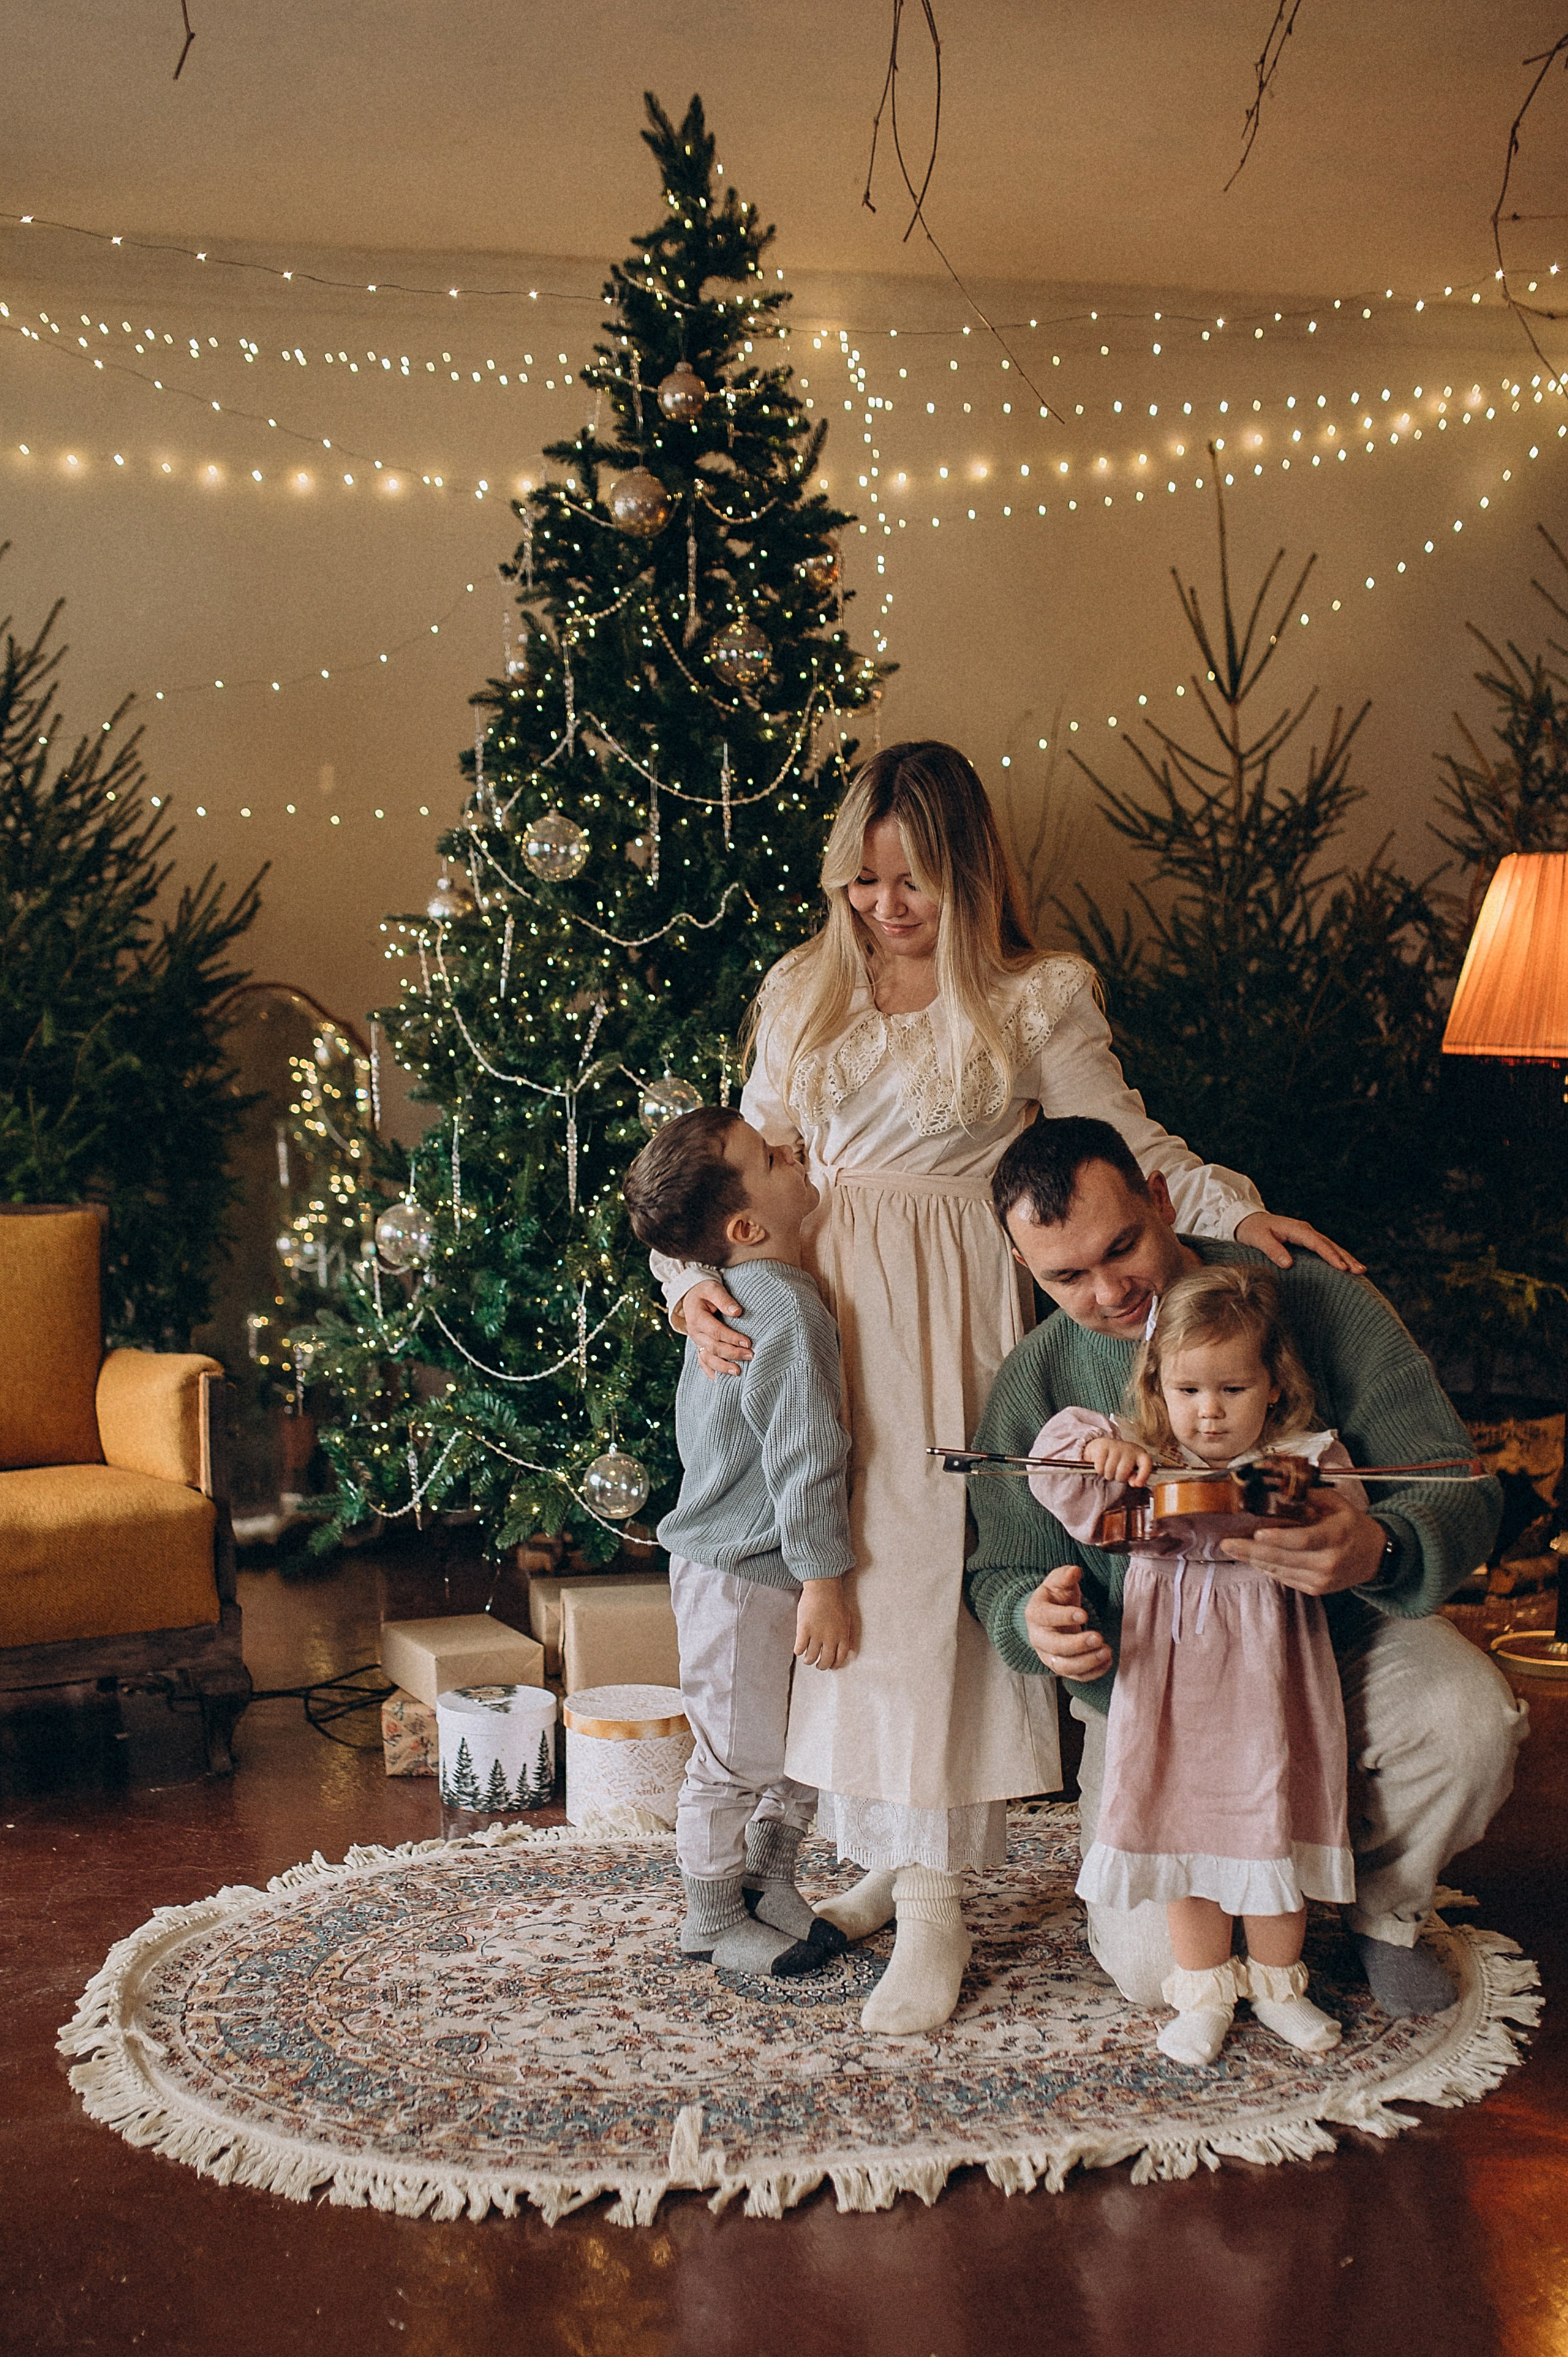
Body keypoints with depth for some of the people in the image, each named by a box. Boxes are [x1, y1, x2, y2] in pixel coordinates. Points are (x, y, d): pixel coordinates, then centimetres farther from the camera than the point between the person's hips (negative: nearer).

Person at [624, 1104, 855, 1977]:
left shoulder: (731, 1297, 4)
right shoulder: (789, 1309, -25)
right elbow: (805, 1455, -26)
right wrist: (823, 1582, -23)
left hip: (766, 1568, 9)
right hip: (741, 1577, -9)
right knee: (738, 1755, 7)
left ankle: (767, 1883, 36)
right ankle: (714, 1920, 24)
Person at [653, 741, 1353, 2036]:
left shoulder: (1040, 999, -1)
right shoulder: (803, 992, 10)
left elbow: (1129, 1139, 4)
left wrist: (1234, 1209, -11)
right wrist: (696, 1277, 0)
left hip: (950, 1311, -4)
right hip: (822, 1298, 4)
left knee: (929, 1570, -8)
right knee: (838, 1567, 5)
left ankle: (935, 1906, 0)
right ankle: (886, 1856, 18)